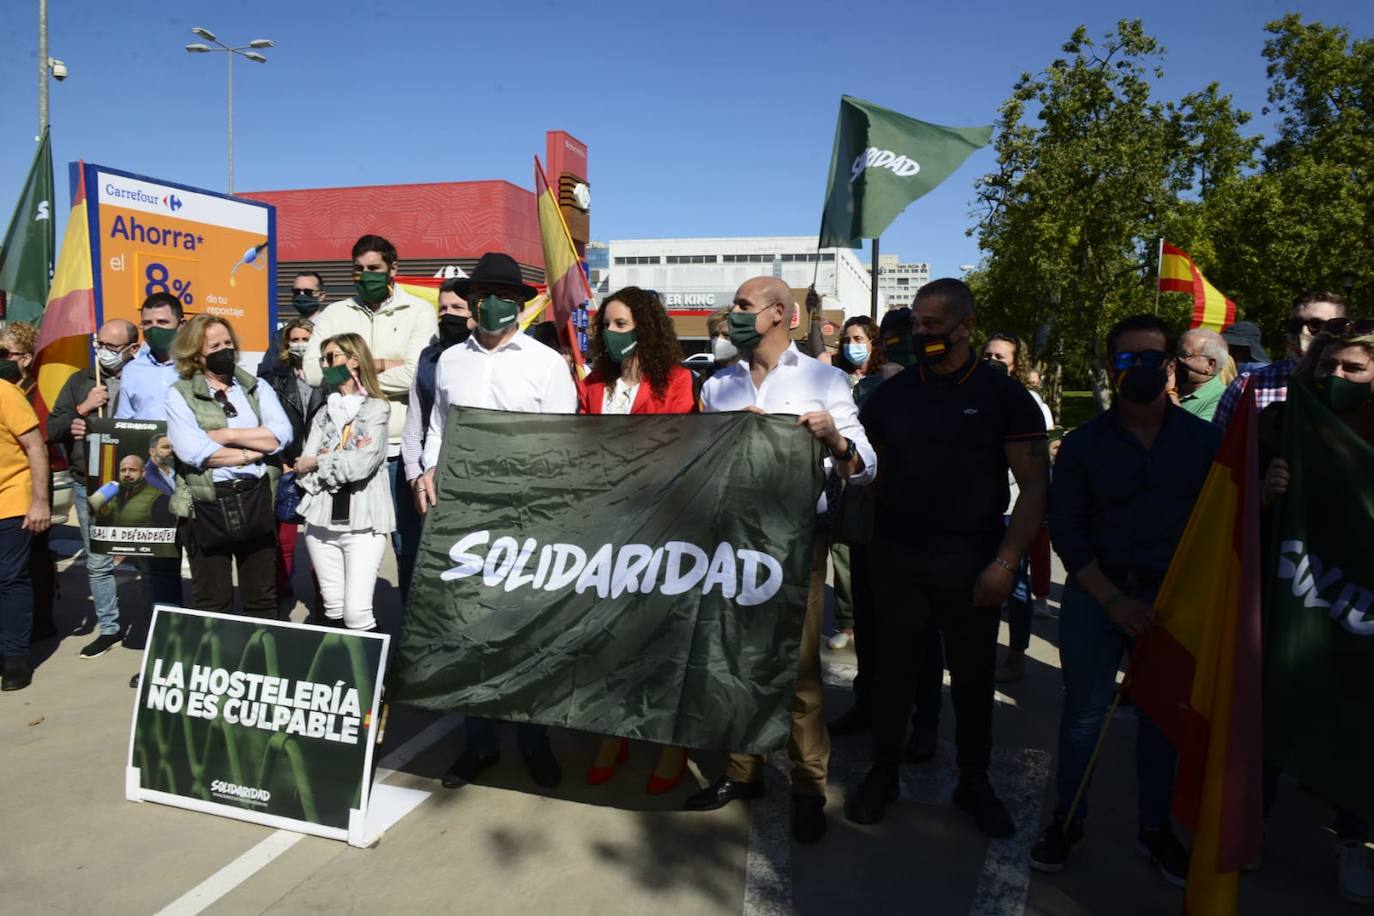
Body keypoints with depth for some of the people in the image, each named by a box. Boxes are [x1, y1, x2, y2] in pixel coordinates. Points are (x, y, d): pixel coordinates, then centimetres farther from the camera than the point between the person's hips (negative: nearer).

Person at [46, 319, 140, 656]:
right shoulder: (80, 381, 10)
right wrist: (82, 409, -7)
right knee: (97, 562, 12)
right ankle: (108, 628, 25)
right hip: (88, 486, 5)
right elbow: (51, 431, 9)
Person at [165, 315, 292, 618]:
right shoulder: (181, 394, 1)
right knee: (213, 605, 8)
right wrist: (255, 450, -7)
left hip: (256, 499, 3)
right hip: (207, 505, -2)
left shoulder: (257, 387, 10)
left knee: (263, 599, 10)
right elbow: (192, 451, -14)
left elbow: (281, 435, -5)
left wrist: (228, 435, -11)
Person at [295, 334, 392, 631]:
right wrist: (344, 463, -9)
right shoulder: (323, 414, 15)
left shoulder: (377, 408, 0)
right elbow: (303, 472, 4)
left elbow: (362, 464, -15)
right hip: (322, 522, 5)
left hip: (364, 523, -5)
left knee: (357, 613, -12)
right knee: (333, 611, 9)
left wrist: (318, 463, -2)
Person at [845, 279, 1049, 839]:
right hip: (898, 558, 2)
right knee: (892, 669, 10)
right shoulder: (892, 394, 5)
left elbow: (1035, 486, -5)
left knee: (973, 675, 10)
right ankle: (882, 774, 27)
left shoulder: (1003, 395, -3)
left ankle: (974, 782, 29)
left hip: (972, 564, -1)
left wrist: (1006, 562, -12)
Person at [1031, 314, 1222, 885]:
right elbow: (1065, 530, -2)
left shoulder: (1205, 440, 2)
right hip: (1095, 591, -1)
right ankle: (1067, 820, 19)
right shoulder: (1083, 445, -1)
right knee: (1084, 710, 4)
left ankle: (1155, 828, 27)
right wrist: (1113, 599, -10)